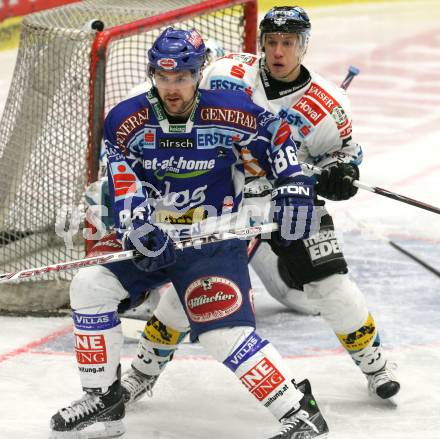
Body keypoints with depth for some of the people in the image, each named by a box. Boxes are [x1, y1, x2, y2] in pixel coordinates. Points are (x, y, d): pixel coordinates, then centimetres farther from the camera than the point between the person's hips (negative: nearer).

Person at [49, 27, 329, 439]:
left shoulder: (229, 114, -15)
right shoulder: (126, 121, -7)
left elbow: (277, 132, 0)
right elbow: (123, 183, -8)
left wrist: (295, 185, -8)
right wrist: (134, 224, -24)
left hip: (215, 240, -5)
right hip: (153, 239, 5)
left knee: (222, 332, -21)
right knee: (90, 284, -7)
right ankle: (104, 398, 6)